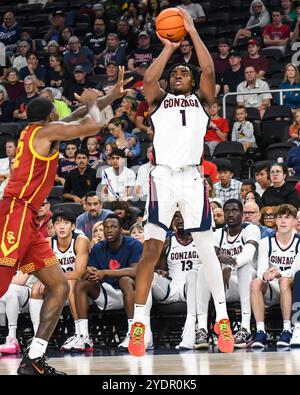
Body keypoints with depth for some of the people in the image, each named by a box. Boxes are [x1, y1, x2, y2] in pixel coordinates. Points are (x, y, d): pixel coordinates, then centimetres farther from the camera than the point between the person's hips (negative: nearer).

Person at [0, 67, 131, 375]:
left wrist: (111, 96, 39)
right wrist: (92, 102, 8)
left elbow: (76, 120, 36)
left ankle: (33, 360, 4)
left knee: (59, 286, 8)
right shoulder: (47, 130, -4)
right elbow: (92, 125, -12)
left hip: (28, 221, 10)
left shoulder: (34, 131, 22)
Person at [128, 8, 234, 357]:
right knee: (151, 249, -9)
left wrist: (192, 31, -1)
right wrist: (168, 48, 1)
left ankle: (222, 319, 13)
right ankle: (138, 322, -7)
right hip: (163, 177, 0)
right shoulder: (159, 100, 15)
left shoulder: (201, 100, 15)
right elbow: (148, 79, -6)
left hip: (192, 178, 0)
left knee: (206, 248, 4)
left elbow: (209, 71, -3)